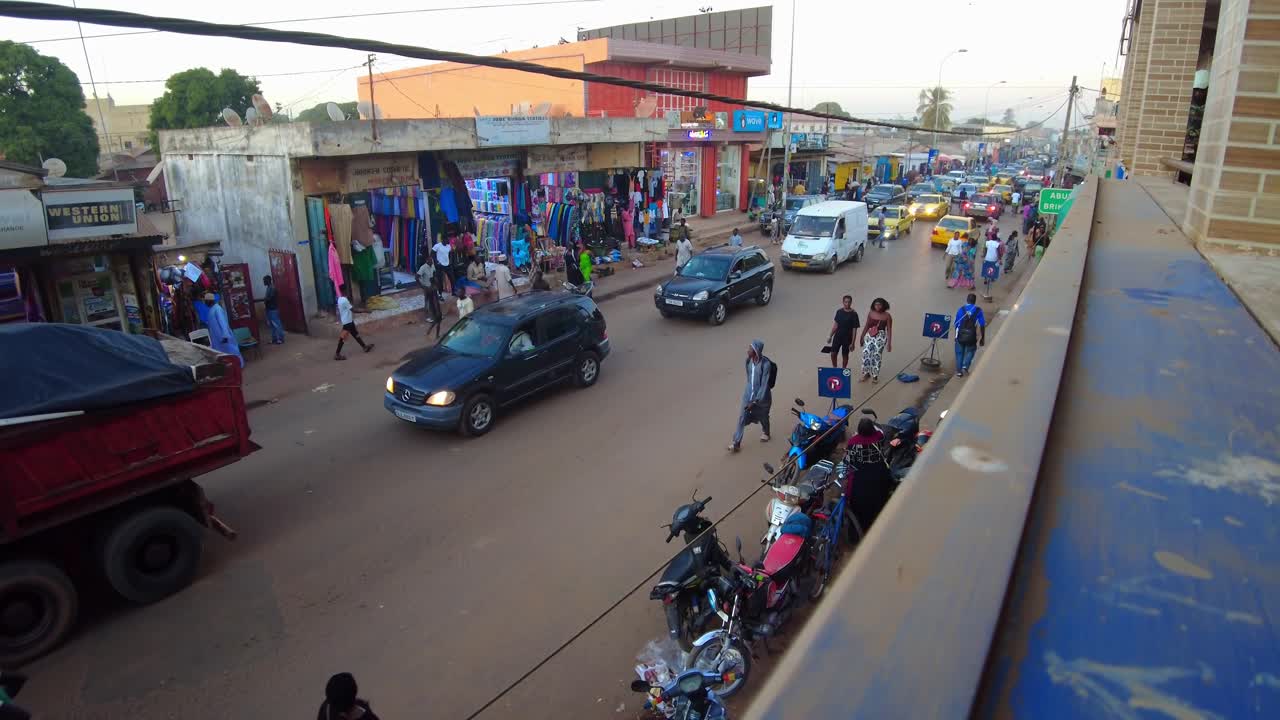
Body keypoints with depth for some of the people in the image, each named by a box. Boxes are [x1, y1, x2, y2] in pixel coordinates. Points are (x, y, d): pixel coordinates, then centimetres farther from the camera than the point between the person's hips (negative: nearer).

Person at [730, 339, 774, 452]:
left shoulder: (766, 364, -27)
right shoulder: (749, 360, -9)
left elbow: (764, 385, -24)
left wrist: (755, 401, -24)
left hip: (762, 396, -4)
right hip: (748, 394, 4)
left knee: (763, 417, 20)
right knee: (742, 417, 0)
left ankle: (765, 433, 50)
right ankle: (736, 442, 8)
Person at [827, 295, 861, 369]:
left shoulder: (854, 314, -13)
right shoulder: (839, 311, -1)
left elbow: (854, 329, -11)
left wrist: (853, 342, -13)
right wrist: (830, 336, 9)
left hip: (847, 338, -3)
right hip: (837, 336, 3)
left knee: (845, 355, 9)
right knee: (833, 353, 2)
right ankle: (834, 368, 24)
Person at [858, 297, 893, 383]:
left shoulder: (887, 316, -7)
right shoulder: (870, 313, 2)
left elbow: (889, 330, -5)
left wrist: (889, 343, -6)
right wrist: (862, 337, 15)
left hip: (881, 337, -3)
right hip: (870, 336, 3)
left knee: (877, 356, 1)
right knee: (866, 354, -2)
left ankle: (875, 376, 17)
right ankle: (866, 374, 16)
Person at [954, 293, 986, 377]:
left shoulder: (961, 309, -1)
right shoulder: (978, 311, -3)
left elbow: (956, 323, 5)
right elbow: (982, 325, -4)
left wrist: (956, 335, 20)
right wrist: (982, 338, 2)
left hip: (960, 335, 1)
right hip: (972, 336, -1)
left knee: (959, 352, 14)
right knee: (970, 351, 22)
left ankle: (959, 371, 15)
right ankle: (965, 366, 5)